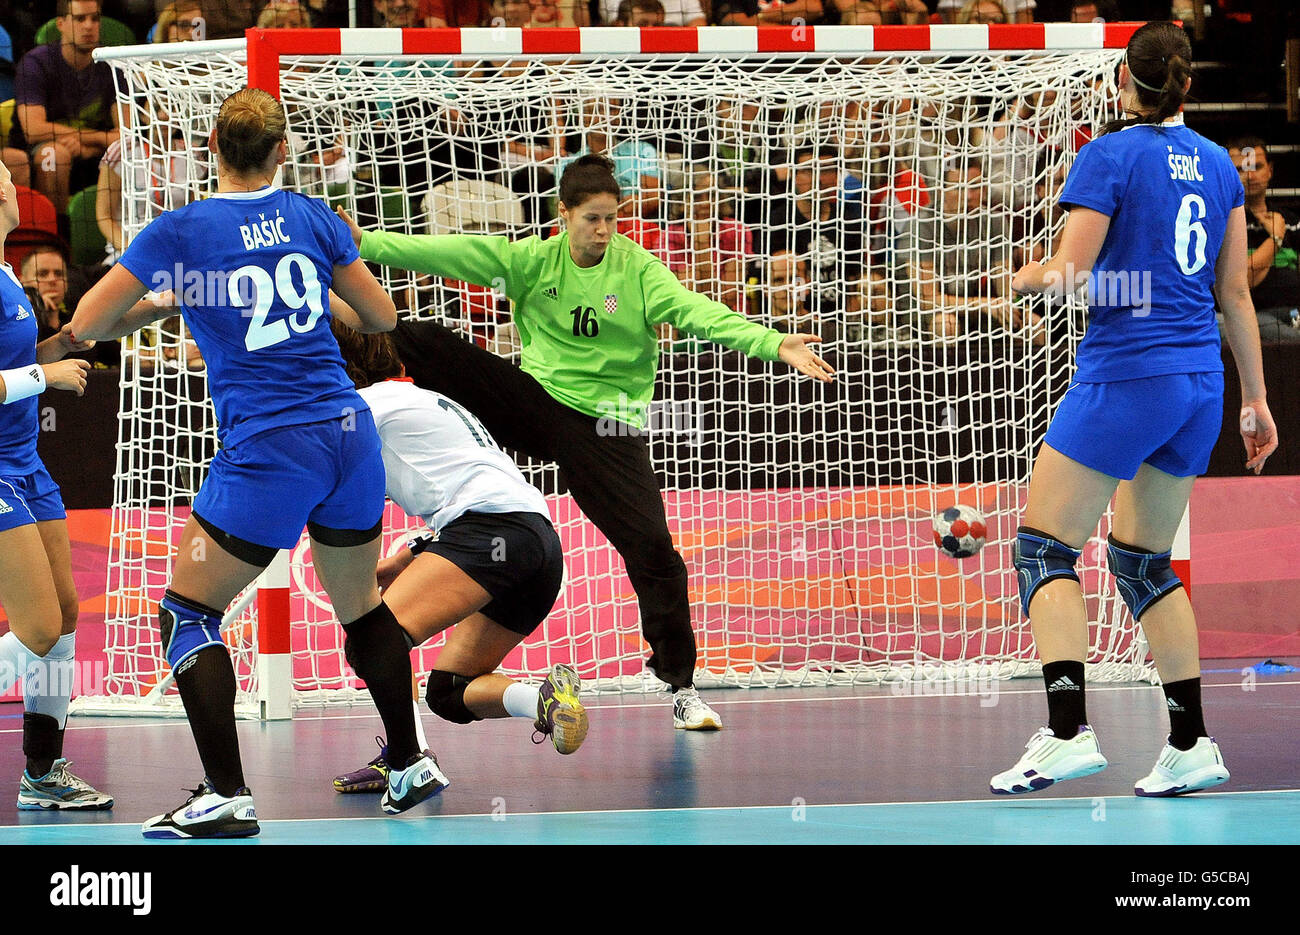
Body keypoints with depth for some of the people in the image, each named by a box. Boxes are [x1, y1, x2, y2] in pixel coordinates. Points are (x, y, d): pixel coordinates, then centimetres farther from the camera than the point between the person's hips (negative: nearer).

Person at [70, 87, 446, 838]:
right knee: (361, 607, 23)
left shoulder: (180, 232, -5)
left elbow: (86, 325, -2)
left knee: (188, 614, 5)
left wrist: (162, 308, 16)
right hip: (351, 434, 5)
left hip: (268, 451, -5)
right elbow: (383, 317, 13)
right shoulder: (311, 216, 5)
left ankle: (227, 797, -4)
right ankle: (413, 766, 30)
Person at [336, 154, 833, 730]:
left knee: (652, 546, -10)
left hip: (604, 426, -2)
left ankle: (680, 686, 3)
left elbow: (698, 313, -20)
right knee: (423, 343, -12)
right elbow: (444, 254, -6)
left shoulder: (637, 269, -8)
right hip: (534, 401, 2)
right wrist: (364, 243, -15)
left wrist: (774, 345, -36)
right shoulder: (532, 260, -1)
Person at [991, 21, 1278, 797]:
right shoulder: (1217, 164, 10)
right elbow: (1236, 290, 12)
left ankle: (1069, 731, -16)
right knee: (1143, 558, 16)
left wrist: (1028, 276, 9)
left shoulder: (1110, 156, -8)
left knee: (1044, 545, -1)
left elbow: (1070, 273, -13)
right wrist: (1255, 398, 17)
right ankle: (1191, 746, 11)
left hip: (1125, 376, -7)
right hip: (1201, 383, 7)